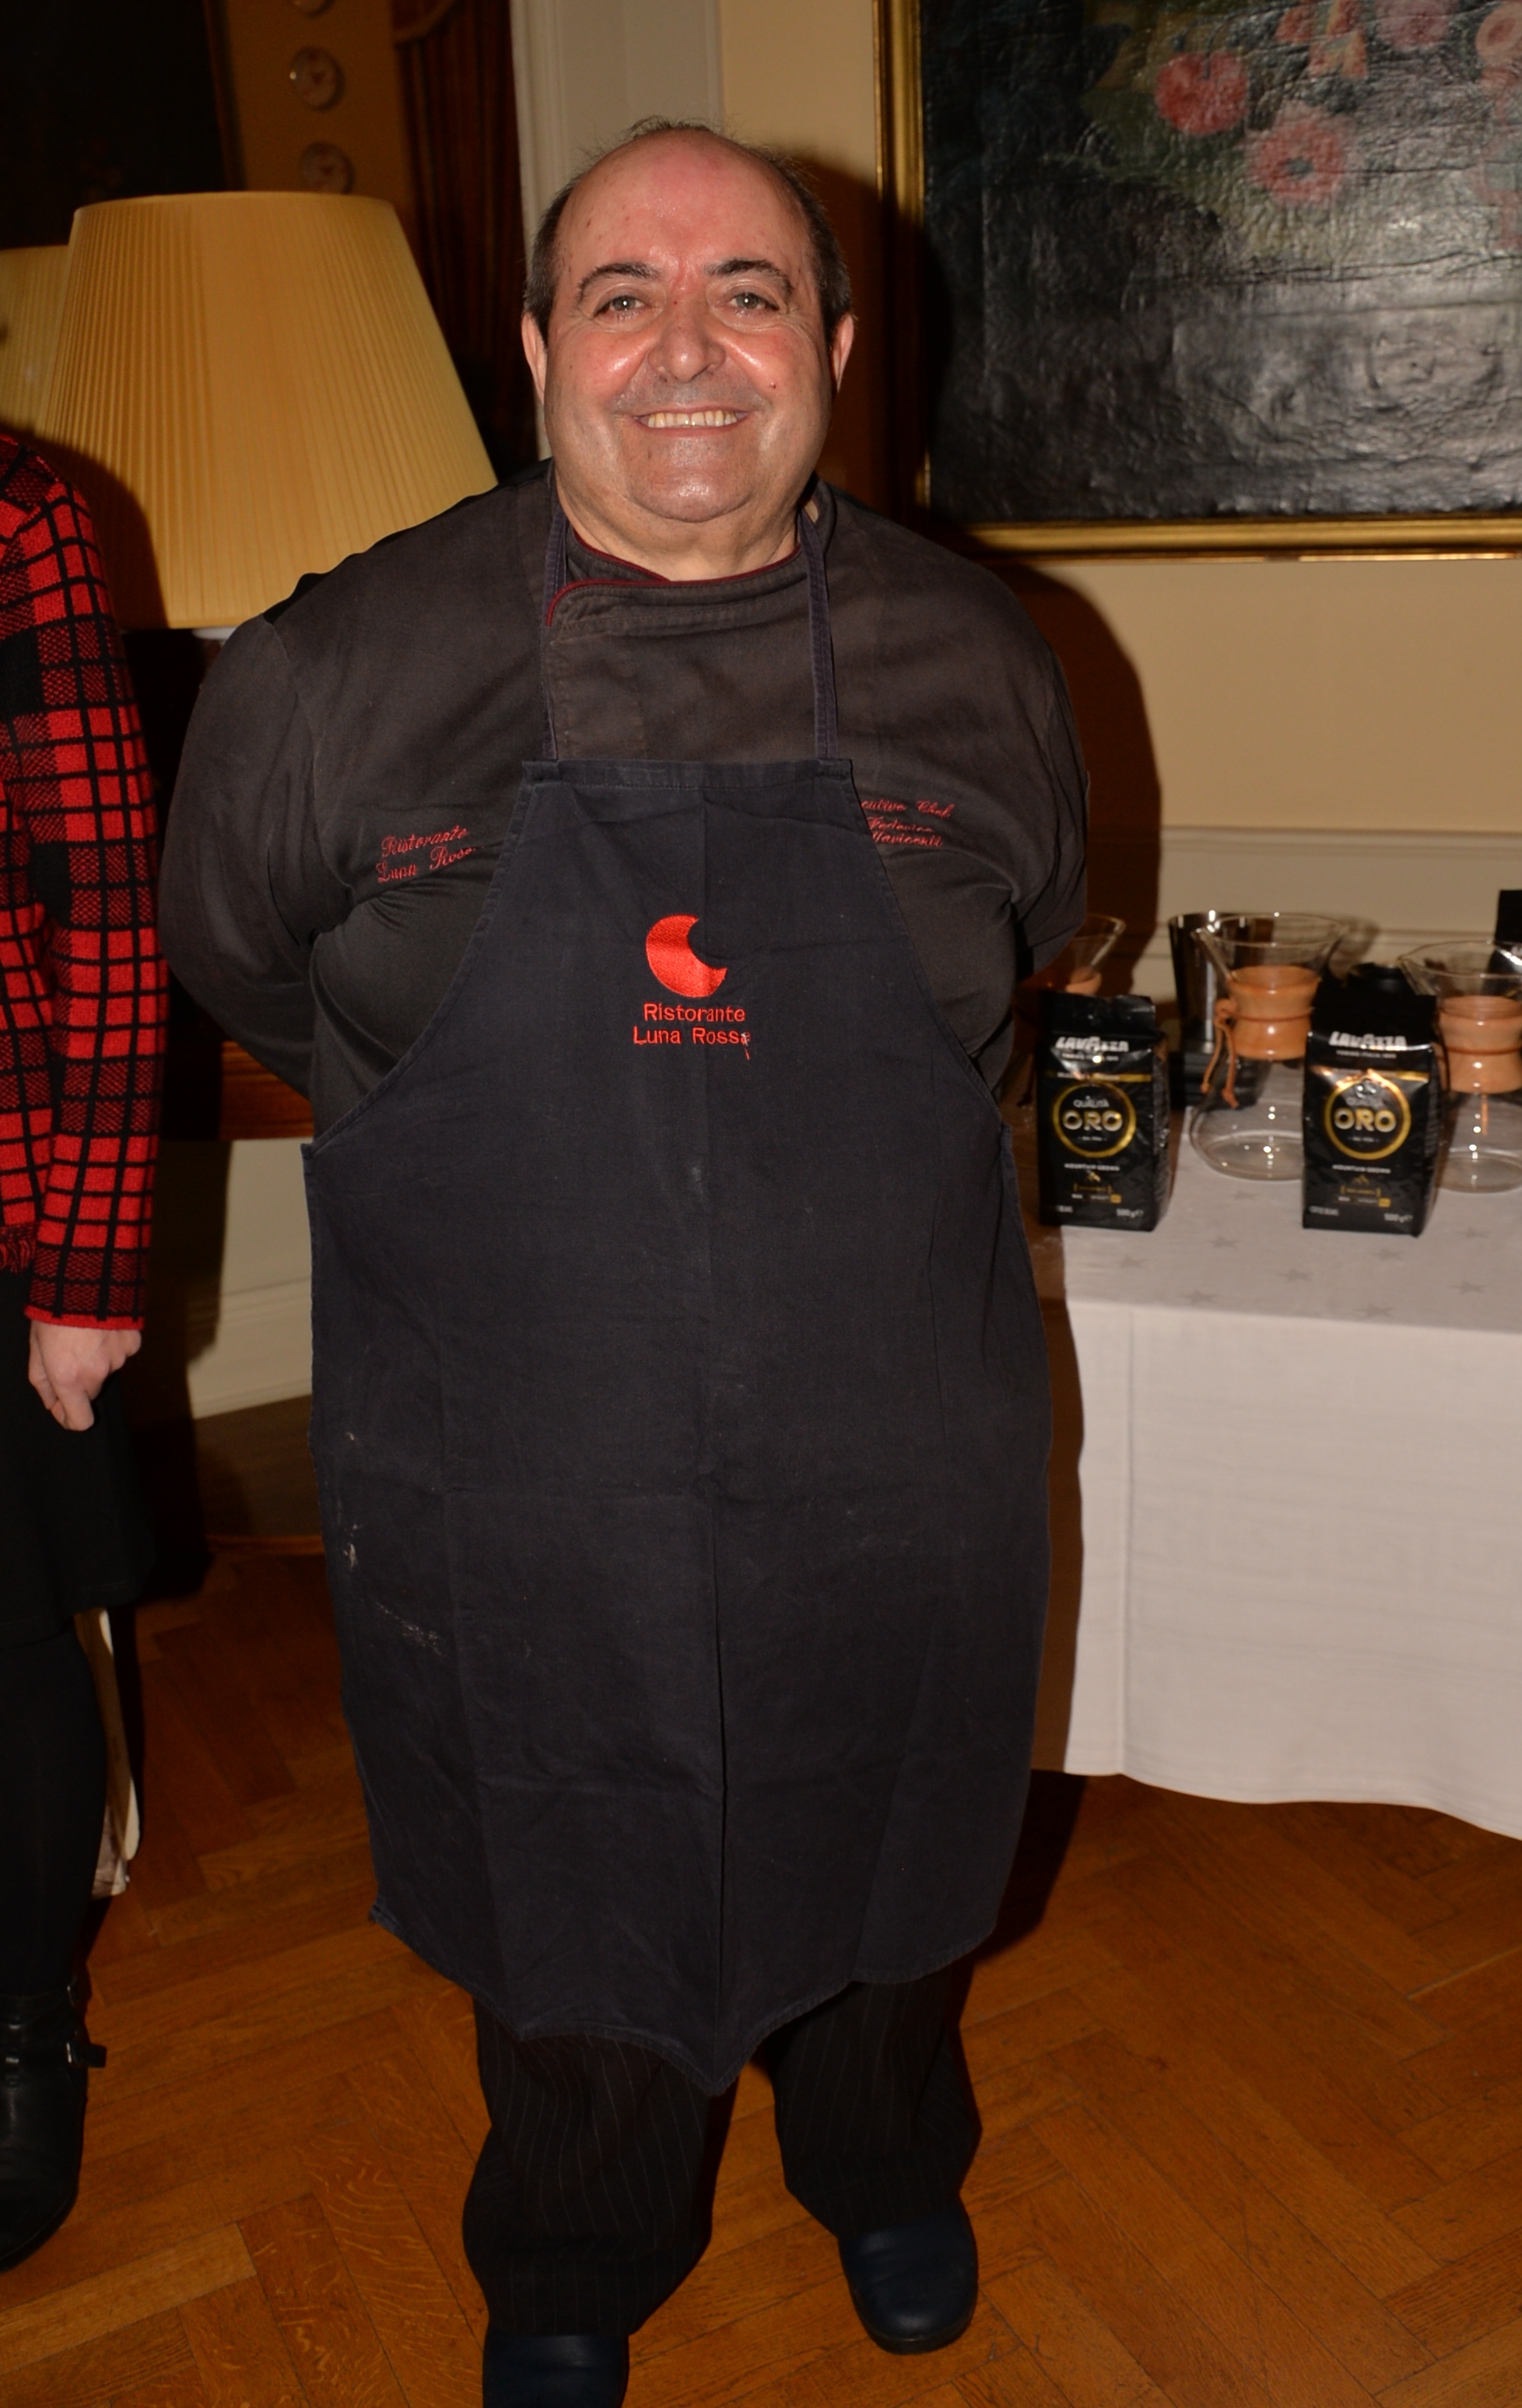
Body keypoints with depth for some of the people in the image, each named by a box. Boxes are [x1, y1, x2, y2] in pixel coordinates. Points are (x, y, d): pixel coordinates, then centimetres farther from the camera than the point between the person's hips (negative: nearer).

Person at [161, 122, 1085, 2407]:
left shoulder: (974, 659, -4)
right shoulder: (337, 670, -10)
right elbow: (236, 960, 7)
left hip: (890, 1477, 2)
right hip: (521, 1495, -1)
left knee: (879, 1870, 25)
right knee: (568, 1922, 20)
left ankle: (886, 2172, 59)